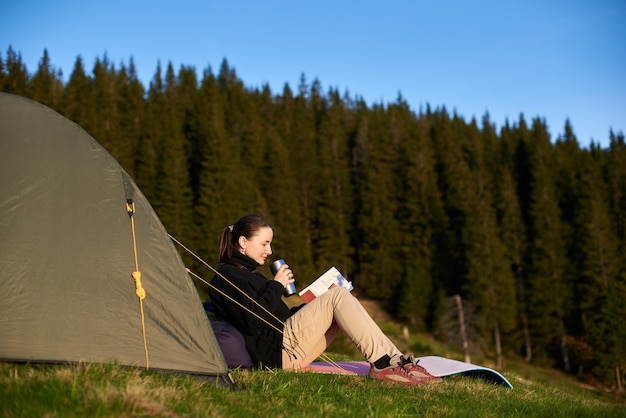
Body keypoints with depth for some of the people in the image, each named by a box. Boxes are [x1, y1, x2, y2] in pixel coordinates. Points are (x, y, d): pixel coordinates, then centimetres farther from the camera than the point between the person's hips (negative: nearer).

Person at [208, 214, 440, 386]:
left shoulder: (246, 273, 26)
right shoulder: (227, 277, -5)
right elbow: (252, 322, -19)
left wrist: (314, 308, 12)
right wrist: (276, 286, -12)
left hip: (287, 349, 10)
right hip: (275, 352, -10)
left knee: (340, 304, 2)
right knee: (337, 296, -15)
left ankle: (397, 360, -8)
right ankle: (381, 364, -18)